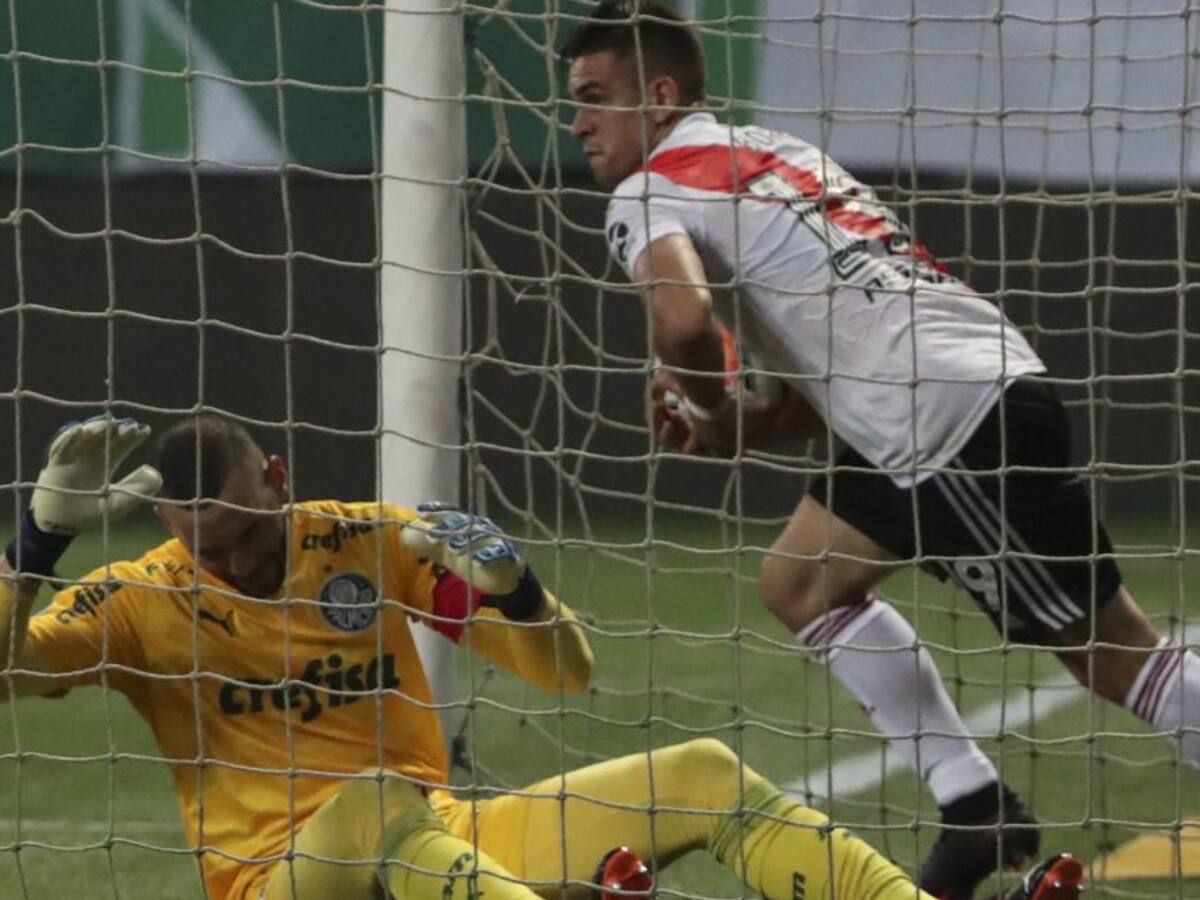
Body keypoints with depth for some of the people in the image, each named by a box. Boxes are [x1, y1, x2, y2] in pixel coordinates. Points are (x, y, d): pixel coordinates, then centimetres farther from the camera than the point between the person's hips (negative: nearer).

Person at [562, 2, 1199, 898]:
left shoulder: (649, 194, -5)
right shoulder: (775, 153, 21)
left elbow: (685, 317, -26)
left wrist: (705, 401, -5)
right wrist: (753, 422, 8)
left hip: (962, 421, -9)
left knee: (1114, 657, -3)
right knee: (801, 584, 14)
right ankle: (977, 811, 11)